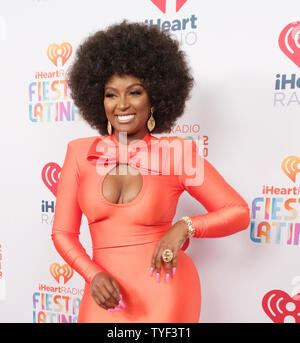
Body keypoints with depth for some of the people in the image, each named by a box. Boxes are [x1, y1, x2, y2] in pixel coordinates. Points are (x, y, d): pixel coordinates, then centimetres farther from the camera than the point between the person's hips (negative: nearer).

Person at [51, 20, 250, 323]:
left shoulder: (178, 153, -9)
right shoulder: (81, 151, -2)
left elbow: (238, 212, -3)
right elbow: (63, 231, 1)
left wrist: (185, 227, -16)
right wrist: (93, 275, -12)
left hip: (164, 294, -2)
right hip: (106, 295, 3)